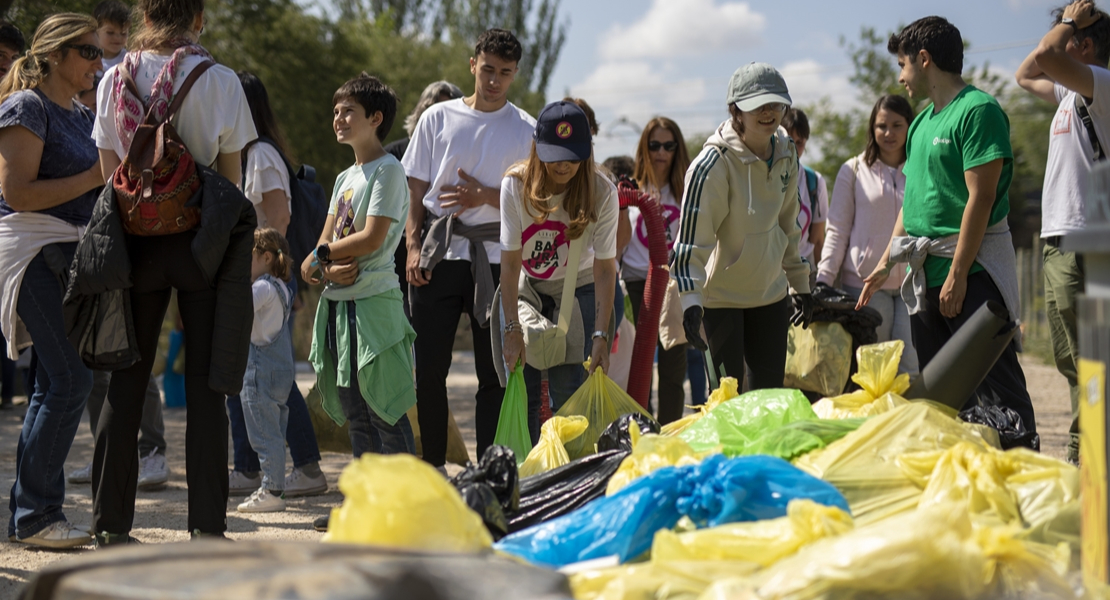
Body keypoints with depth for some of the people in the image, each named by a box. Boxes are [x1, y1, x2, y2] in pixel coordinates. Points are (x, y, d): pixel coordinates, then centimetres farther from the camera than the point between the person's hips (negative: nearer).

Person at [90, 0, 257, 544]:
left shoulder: (115, 80, 2)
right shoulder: (219, 81, -6)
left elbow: (109, 172, 4)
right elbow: (231, 175, -2)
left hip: (135, 239, 3)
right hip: (201, 243, -2)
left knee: (126, 381, 8)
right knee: (205, 386, 1)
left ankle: (110, 523, 10)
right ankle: (207, 526, 0)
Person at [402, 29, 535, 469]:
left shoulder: (525, 130, 5)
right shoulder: (438, 119, 8)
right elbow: (417, 188, 9)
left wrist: (484, 196, -11)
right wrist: (413, 247, -2)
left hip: (495, 259, -1)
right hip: (438, 255, 1)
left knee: (494, 371, 0)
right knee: (429, 367, 1)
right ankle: (432, 469, 11)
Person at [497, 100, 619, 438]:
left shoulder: (602, 192, -22)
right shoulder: (516, 186, -20)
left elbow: (604, 270, -21)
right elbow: (510, 261, -19)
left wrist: (601, 335, -27)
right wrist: (512, 329, -23)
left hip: (578, 288, -1)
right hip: (526, 289, 1)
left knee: (566, 390, -11)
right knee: (521, 388, -5)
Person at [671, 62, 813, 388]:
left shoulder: (786, 153, 1)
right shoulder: (713, 164, -20)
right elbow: (692, 238, -24)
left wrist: (799, 283, 18)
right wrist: (690, 299, -35)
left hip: (770, 292, 6)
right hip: (721, 297, -6)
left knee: (771, 394, 7)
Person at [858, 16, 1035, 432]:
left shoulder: (978, 110, -11)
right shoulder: (921, 122, 16)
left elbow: (981, 198, -17)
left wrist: (957, 274, -19)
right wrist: (886, 263, 18)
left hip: (973, 269, -9)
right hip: (928, 272, 9)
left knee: (996, 386, -9)